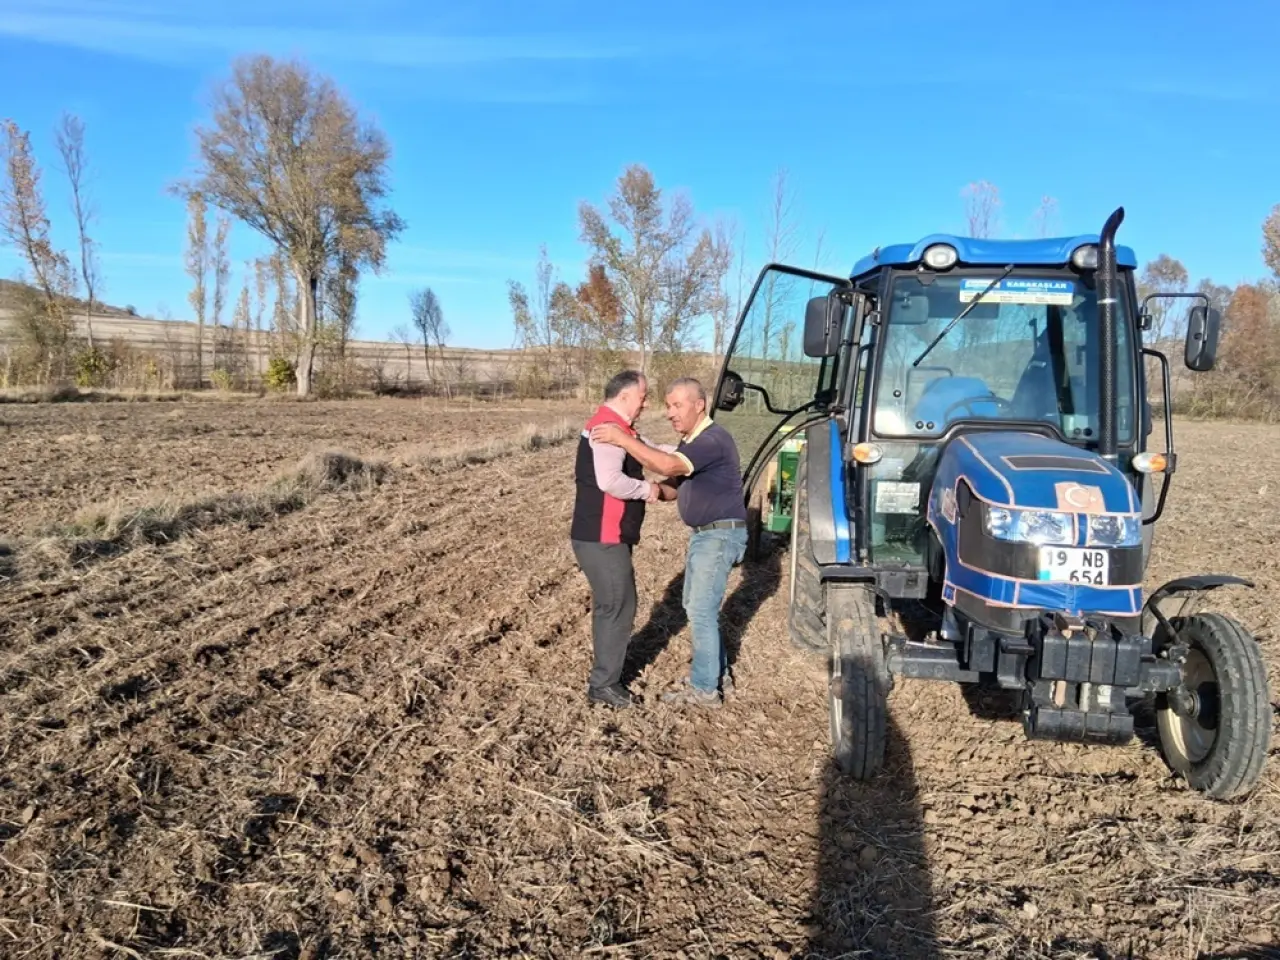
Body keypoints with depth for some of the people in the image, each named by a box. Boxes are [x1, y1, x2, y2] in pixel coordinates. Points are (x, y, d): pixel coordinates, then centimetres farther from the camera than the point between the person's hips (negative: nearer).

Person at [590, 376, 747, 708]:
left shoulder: (713, 439, -22)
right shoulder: (690, 441, 11)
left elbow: (667, 465, -35)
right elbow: (677, 484, 15)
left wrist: (622, 439, -32)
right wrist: (658, 490, -6)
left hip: (720, 535, -10)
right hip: (702, 534, 10)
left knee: (701, 610, -6)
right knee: (696, 605, 17)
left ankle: (704, 689, 4)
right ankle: (718, 673, 29)